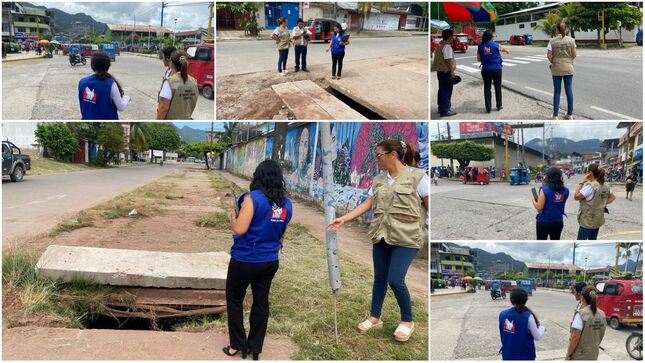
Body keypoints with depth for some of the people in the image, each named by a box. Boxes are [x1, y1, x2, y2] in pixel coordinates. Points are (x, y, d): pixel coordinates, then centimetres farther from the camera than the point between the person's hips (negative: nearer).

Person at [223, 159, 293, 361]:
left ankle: (237, 345, 22)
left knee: (235, 300, 15)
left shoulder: (253, 198, -19)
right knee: (261, 303, 15)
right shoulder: (287, 204, 1)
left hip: (244, 261, -5)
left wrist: (233, 217, -3)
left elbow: (240, 229, -23)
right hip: (270, 262, 5)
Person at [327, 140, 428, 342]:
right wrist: (343, 219, 0)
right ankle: (374, 318, 27)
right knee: (379, 278, 11)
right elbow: (366, 204, 8)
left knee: (396, 280, -10)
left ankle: (407, 321, 12)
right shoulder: (378, 181, 10)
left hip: (406, 238, -6)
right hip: (381, 236, 6)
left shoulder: (417, 178, -7)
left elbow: (429, 207, -6)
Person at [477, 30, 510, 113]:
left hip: (486, 70, 1)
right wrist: (507, 51, 39)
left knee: (487, 88, 6)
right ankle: (499, 106, 20)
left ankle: (488, 108, 4)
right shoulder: (496, 45, -3)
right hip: (496, 69, -1)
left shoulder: (480, 47, -2)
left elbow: (478, 59, 5)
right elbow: (503, 49, 17)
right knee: (498, 87, 12)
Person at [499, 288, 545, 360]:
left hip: (507, 356, 4)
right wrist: (542, 328, 10)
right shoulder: (527, 316, -19)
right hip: (525, 356, -4)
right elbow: (537, 337, -9)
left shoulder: (502, 314, -5)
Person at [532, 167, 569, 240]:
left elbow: (539, 207, -18)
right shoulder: (565, 190, -4)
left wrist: (534, 201, 2)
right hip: (558, 222, 4)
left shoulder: (545, 190, -19)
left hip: (543, 222, -4)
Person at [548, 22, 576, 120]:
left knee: (557, 91, 5)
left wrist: (553, 62, 9)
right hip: (568, 68, 1)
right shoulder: (571, 40, -2)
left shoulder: (552, 41, -6)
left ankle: (555, 115, 8)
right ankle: (570, 114, 15)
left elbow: (549, 55, -9)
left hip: (556, 69, -1)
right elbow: (574, 55, -1)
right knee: (569, 90, 9)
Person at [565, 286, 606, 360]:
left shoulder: (581, 314, -21)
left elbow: (575, 338, -21)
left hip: (579, 356, -6)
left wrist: (568, 354, -12)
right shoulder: (602, 315, 0)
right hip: (594, 355, 6)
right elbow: (601, 336, 10)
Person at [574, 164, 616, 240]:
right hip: (598, 220, 8)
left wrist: (581, 182, -15)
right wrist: (603, 204, 10)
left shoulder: (590, 186, -22)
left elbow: (576, 196, -21)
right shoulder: (604, 186, 6)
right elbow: (612, 197, 19)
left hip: (588, 221, -8)